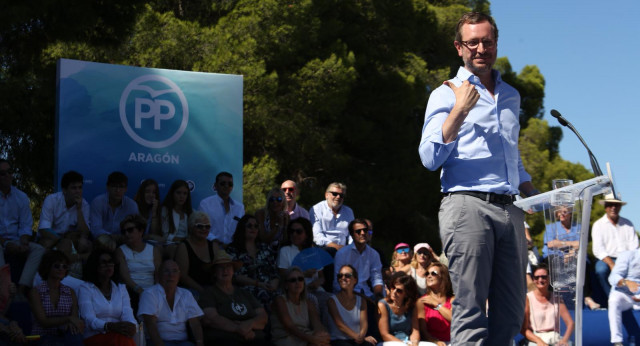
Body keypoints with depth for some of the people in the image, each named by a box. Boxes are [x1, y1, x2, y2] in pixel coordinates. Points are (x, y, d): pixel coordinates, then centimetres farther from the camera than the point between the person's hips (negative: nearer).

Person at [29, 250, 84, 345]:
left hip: (64, 336, 4)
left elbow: (75, 317, 2)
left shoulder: (70, 292, 14)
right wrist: (68, 319, -22)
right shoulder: (36, 292, 1)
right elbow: (44, 321, -9)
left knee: (75, 334, -33)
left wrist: (71, 324, -23)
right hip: (42, 338, -4)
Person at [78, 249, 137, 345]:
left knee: (125, 340, -36)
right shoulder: (85, 288, 7)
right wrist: (110, 326, -29)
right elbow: (89, 319, -8)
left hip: (117, 336, 3)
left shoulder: (121, 288, 21)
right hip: (94, 338, -3)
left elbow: (127, 313, 4)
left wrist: (131, 326, -22)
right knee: (121, 339, -36)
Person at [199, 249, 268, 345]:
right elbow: (209, 319, -6)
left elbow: (263, 317, 15)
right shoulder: (208, 293, 11)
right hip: (223, 341, -5)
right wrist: (238, 329, -12)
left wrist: (249, 324, -9)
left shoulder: (245, 294, 26)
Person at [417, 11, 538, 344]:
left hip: (510, 209, 6)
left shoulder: (511, 96, 22)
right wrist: (460, 110, -13)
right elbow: (430, 158, -7)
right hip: (467, 204, -6)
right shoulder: (446, 95, 5)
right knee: (471, 307, -9)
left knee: (511, 309, 3)